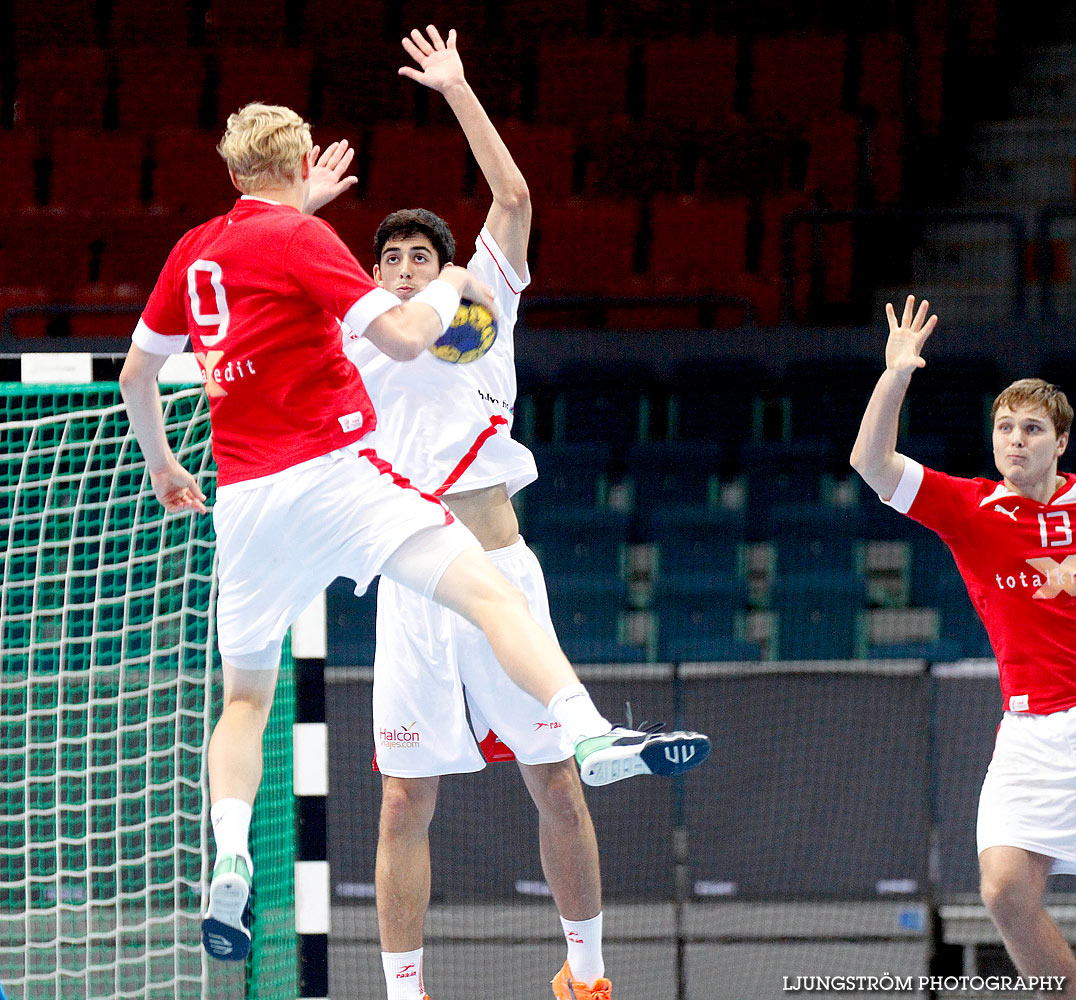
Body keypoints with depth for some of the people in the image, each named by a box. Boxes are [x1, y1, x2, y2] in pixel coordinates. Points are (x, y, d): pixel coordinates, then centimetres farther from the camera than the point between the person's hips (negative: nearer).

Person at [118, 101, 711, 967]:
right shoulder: (301, 236, -4)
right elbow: (402, 337, -11)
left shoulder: (194, 252, 15)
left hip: (242, 498, 6)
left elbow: (136, 372, 24)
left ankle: (229, 863, -1)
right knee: (490, 593, -17)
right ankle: (591, 734, -38)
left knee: (245, 699, 18)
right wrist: (452, 285, 8)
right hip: (329, 468, -6)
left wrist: (163, 465, 40)